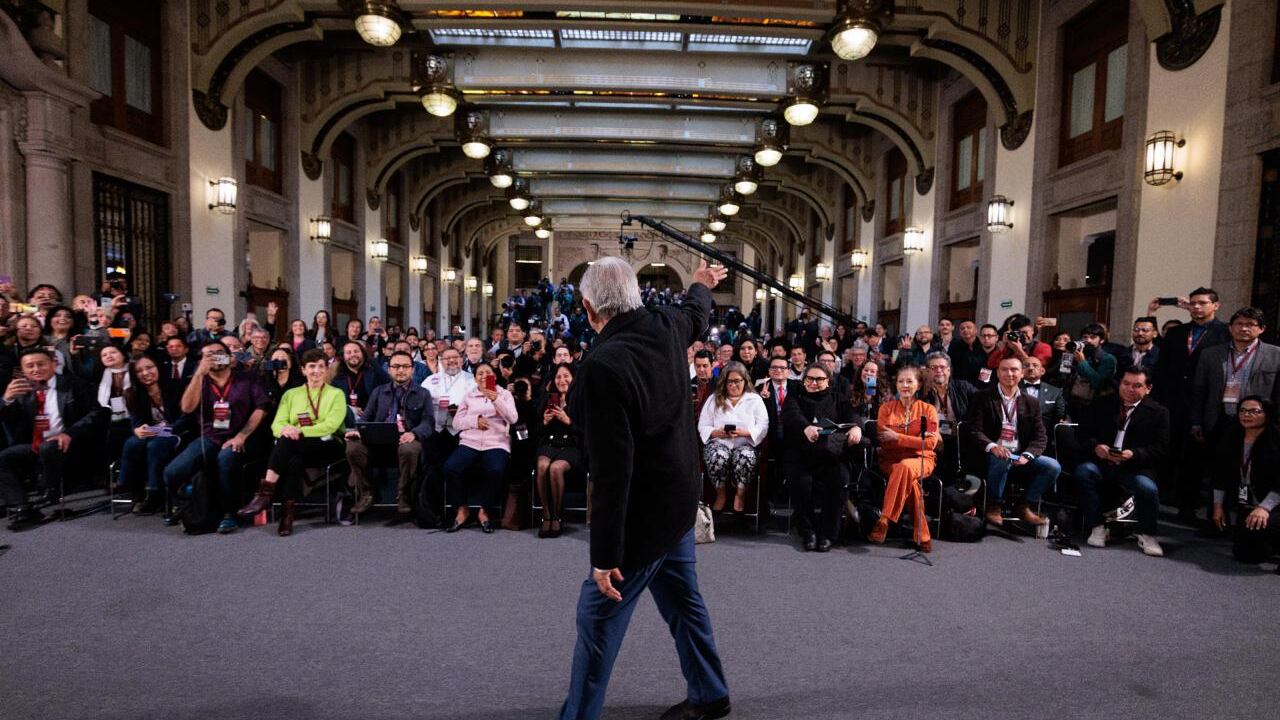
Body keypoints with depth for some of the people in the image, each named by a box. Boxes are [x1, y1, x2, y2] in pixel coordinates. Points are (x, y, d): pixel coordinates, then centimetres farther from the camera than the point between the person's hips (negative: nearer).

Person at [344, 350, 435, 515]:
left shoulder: (422, 394, 14)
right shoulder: (378, 392, 24)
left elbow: (428, 423, 2)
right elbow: (367, 418, 17)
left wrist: (413, 434, -20)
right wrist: (358, 430, -7)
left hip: (407, 440, -3)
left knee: (409, 449, -38)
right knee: (353, 447, -28)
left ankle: (403, 496, -16)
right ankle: (365, 494, -8)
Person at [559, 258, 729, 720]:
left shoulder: (603, 365, -28)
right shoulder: (666, 327, -5)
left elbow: (612, 470, -29)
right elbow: (696, 314, 21)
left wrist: (605, 555, -22)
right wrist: (701, 286, 45)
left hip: (644, 512, -9)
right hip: (677, 497, 9)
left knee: (598, 614, 5)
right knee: (683, 599, 23)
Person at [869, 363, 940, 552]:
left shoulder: (928, 409, 7)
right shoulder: (886, 408, 10)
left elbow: (930, 443, -5)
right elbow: (883, 440, -1)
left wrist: (898, 437, -11)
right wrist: (917, 440, -10)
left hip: (921, 460, -1)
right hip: (891, 460, 1)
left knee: (905, 467, -37)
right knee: (909, 481, -34)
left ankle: (884, 521, -34)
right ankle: (922, 536, -28)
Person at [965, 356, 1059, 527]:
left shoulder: (1031, 403, 14)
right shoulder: (982, 399, 3)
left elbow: (1040, 437, 6)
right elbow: (974, 431, -8)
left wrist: (1026, 455, -15)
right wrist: (992, 446, -29)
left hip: (1020, 457, 4)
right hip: (992, 456, -4)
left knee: (1053, 466, -17)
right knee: (1001, 460, -35)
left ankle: (1025, 506, -1)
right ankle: (994, 506, -14)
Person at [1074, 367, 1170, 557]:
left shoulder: (1158, 413, 6)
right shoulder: (1103, 405, 13)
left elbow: (1161, 448, -2)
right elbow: (1084, 433, 9)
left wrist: (1134, 454, -19)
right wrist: (1095, 446, -14)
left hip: (1136, 467, -2)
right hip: (1102, 462, 2)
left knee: (1148, 488, -32)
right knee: (1083, 471, -30)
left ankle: (1146, 535, -2)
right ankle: (1097, 527, -16)